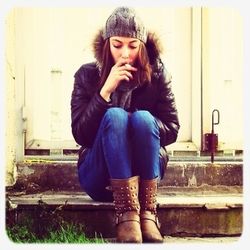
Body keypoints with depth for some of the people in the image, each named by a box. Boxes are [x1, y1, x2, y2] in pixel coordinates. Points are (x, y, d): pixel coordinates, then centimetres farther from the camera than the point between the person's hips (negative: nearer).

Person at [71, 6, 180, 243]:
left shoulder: (156, 74, -1)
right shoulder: (87, 75, -3)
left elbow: (172, 129, -1)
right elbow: (79, 134, -12)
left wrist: (142, 126, -18)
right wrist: (106, 90, -22)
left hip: (145, 171, 1)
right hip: (99, 176, -1)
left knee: (143, 118, -27)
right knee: (114, 115, -28)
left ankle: (147, 212, -30)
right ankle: (127, 213, -38)